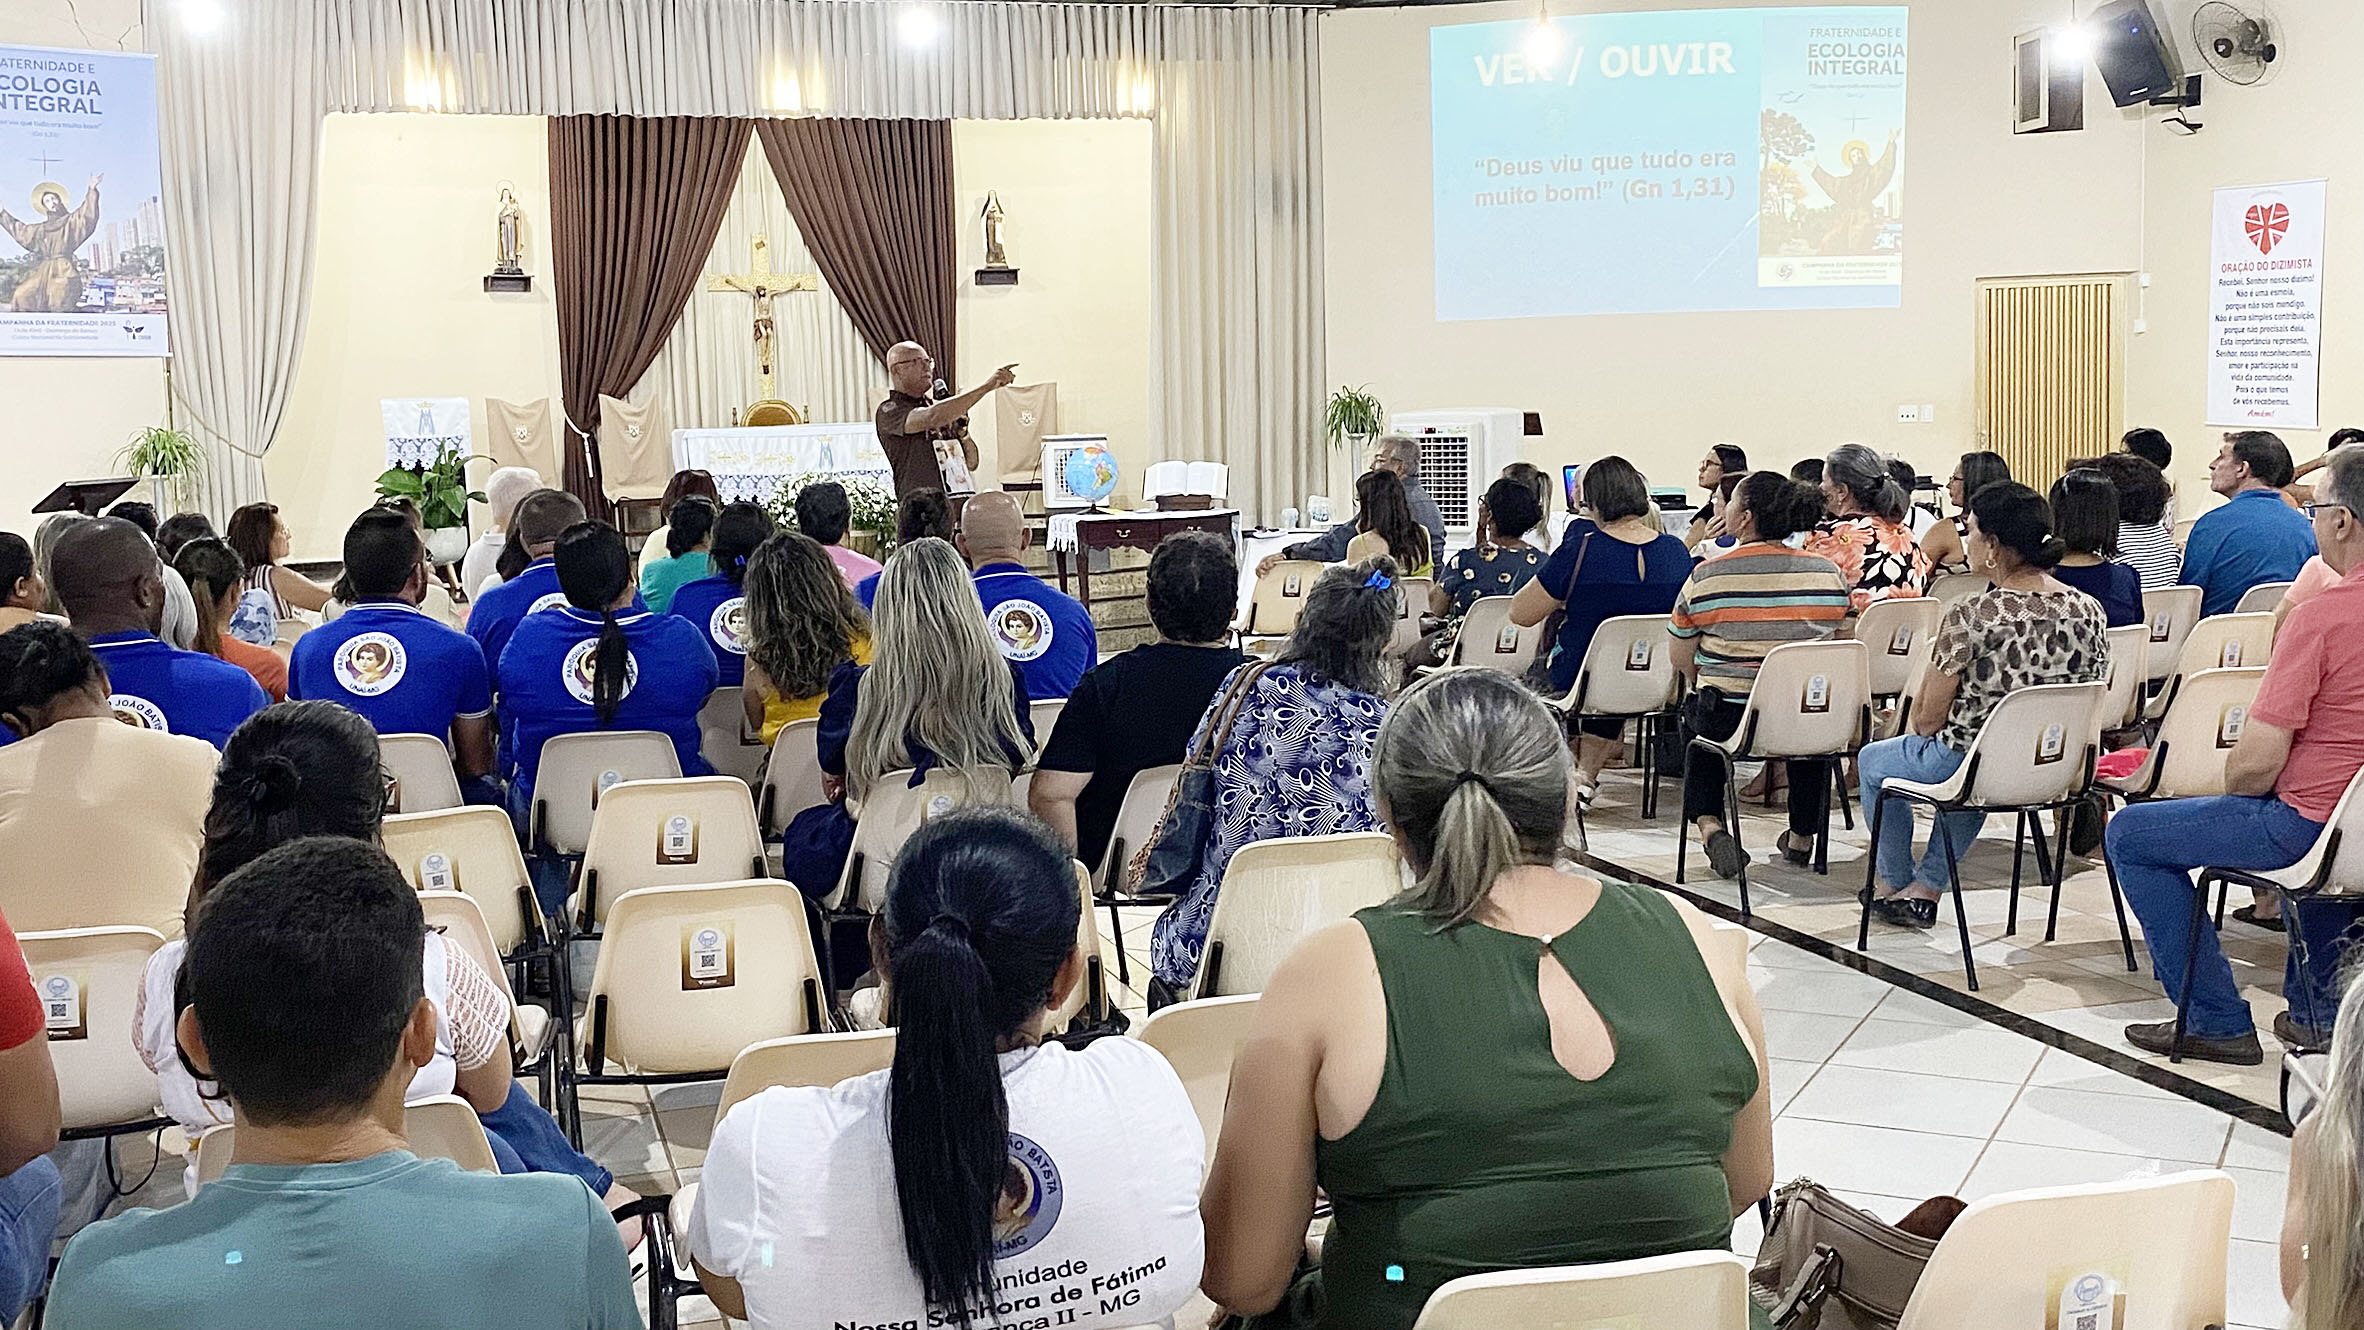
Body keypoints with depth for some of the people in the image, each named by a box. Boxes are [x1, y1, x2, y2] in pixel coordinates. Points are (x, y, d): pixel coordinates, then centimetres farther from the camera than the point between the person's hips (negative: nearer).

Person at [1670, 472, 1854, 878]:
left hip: (1729, 722, -2)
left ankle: (1708, 825, 12)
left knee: (1693, 719, 33)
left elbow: (1682, 661, -1)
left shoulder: (1705, 578, -9)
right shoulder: (1829, 573, -1)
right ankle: (1803, 836, 40)